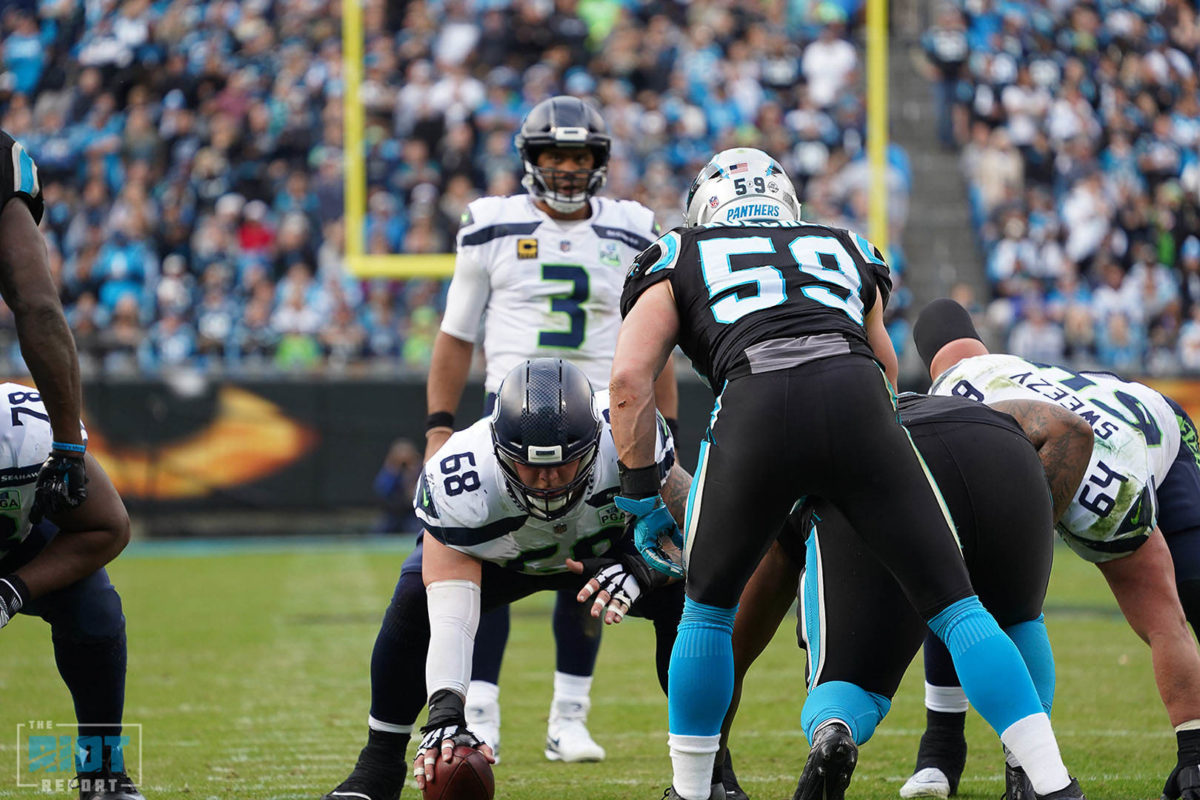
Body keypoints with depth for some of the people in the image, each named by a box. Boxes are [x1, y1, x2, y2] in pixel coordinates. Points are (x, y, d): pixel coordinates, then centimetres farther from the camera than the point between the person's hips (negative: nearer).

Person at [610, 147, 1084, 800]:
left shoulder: (677, 261, 30)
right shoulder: (846, 252, 38)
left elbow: (630, 379, 17)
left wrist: (642, 500, 24)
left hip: (755, 404, -1)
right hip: (854, 396, 2)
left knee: (707, 609, 22)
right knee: (953, 605, 7)